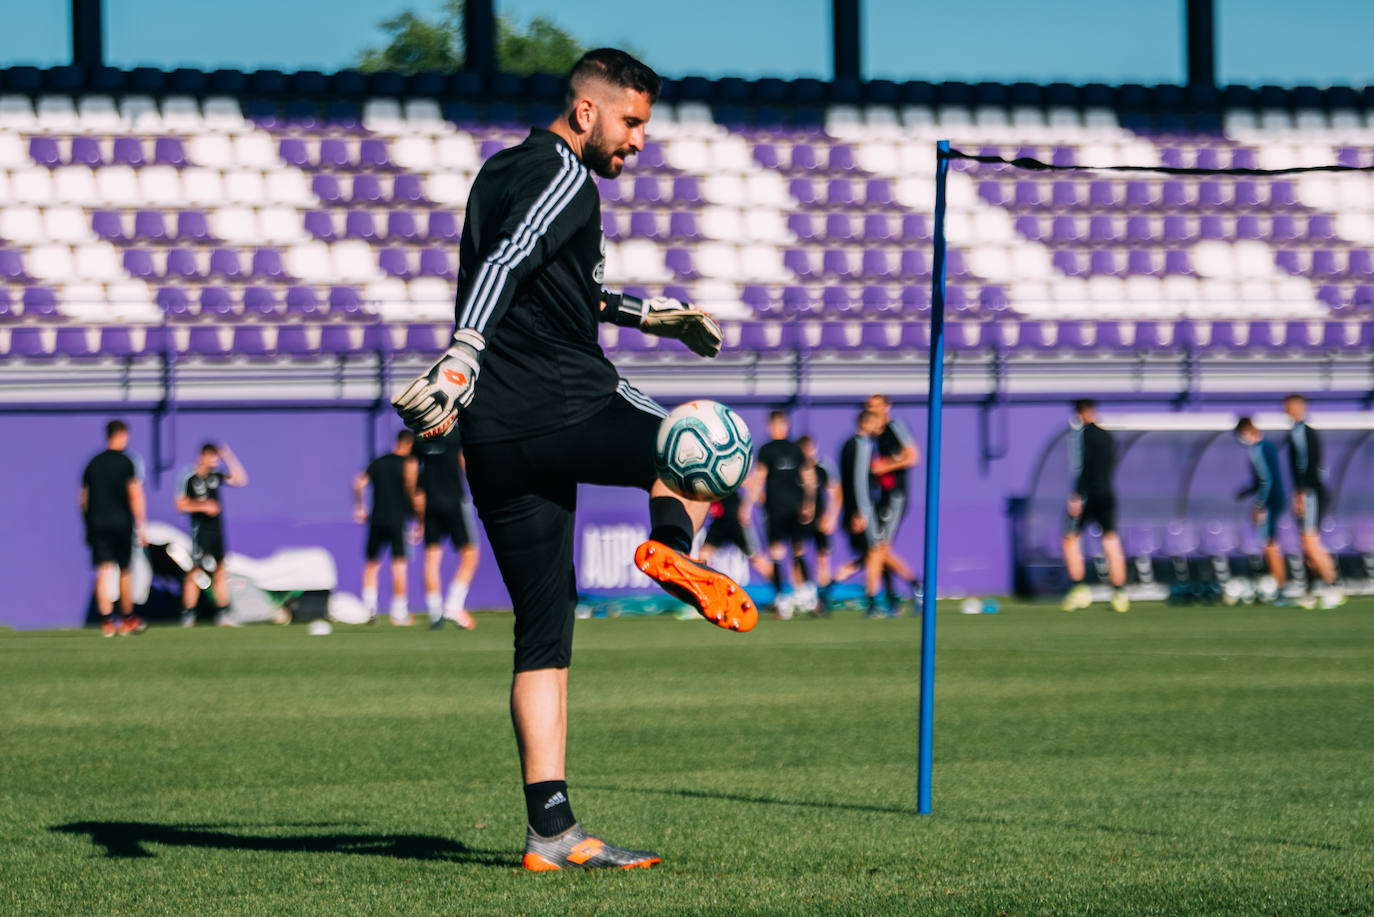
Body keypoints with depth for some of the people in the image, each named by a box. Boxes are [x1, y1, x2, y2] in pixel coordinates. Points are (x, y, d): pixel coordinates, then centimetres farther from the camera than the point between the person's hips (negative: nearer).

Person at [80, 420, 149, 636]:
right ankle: (128, 619, 21)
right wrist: (141, 527, -4)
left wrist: (88, 528, 21)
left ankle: (107, 620, -15)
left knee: (104, 571, -3)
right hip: (121, 522, -3)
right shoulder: (126, 463, -5)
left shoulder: (93, 464, 9)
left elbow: (84, 500, 13)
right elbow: (135, 497, -9)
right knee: (124, 571, 11)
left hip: (96, 522, 3)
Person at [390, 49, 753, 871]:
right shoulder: (565, 179, -6)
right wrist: (459, 363, -34)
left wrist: (650, 313, 44)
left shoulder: (500, 173, 24)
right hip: (568, 409, -8)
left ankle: (552, 830, -2)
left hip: (493, 436, 8)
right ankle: (673, 543, -14)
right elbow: (504, 268, -22)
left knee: (544, 634, 5)